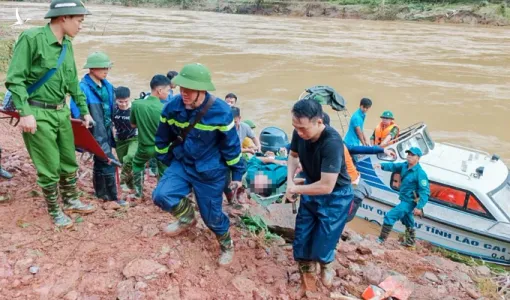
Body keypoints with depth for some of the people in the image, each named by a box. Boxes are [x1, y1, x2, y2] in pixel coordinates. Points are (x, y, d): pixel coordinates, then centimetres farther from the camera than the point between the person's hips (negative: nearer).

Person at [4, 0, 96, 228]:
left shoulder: (67, 45, 6)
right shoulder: (31, 38, -15)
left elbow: (73, 82, 16)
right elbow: (15, 79, -16)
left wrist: (84, 111, 19)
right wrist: (25, 113, -23)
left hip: (62, 111, 7)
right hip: (38, 114, -7)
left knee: (69, 161, 16)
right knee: (49, 168, 3)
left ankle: (71, 201, 36)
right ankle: (55, 212, 22)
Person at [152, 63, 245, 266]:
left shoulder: (221, 112, -23)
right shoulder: (172, 107, -13)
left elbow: (232, 145, -11)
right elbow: (163, 139, 4)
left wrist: (237, 173, -3)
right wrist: (164, 161, 13)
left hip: (210, 171, -3)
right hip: (181, 164, 4)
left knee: (211, 215, 6)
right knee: (161, 196, -18)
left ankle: (226, 245, 39)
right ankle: (187, 218, 15)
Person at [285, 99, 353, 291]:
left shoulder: (332, 143, -36)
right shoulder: (300, 133, -19)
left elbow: (327, 186, -34)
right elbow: (293, 156, 4)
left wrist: (295, 189, -20)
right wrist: (289, 180, -13)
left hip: (335, 197, -5)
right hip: (311, 191, 5)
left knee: (322, 244, 4)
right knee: (302, 240, 11)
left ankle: (326, 265, 40)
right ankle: (307, 272, 39)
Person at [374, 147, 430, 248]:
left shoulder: (420, 173, -23)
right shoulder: (405, 166, 0)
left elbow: (425, 191, -25)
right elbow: (393, 166, -6)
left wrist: (419, 207, -31)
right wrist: (382, 165, -28)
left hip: (409, 202, -9)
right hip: (405, 200, 9)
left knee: (389, 216, -12)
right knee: (407, 222, 25)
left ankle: (381, 240, -4)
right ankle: (410, 242, 44)